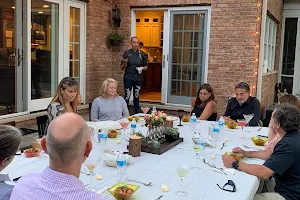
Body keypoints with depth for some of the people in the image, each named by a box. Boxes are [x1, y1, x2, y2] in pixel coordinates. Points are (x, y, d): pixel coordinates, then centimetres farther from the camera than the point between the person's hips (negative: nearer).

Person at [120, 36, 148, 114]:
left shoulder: (142, 54, 4)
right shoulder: (127, 53, -1)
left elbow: (146, 66, 10)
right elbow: (122, 68, 1)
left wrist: (142, 68, -11)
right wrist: (125, 63, -19)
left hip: (138, 78, 2)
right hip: (128, 78, -2)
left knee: (136, 97, 10)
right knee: (127, 97, -5)